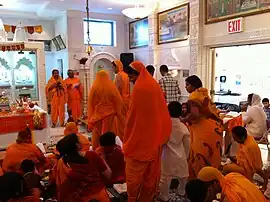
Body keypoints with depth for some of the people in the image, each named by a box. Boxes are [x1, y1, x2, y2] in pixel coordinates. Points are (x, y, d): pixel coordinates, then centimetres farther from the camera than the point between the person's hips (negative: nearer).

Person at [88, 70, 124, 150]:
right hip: (109, 114, 0)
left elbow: (90, 103, -2)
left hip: (97, 114, 0)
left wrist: (90, 118, 5)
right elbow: (118, 101, -2)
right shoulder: (112, 87, -6)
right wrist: (118, 112, 11)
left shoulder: (94, 88, -6)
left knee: (97, 133, 12)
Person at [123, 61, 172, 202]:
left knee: (134, 173, 8)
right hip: (155, 138, 8)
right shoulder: (155, 86, 5)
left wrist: (127, 140, -4)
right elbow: (162, 112, 10)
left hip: (139, 139, -7)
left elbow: (132, 116, -14)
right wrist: (161, 136, 16)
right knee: (151, 172, 16)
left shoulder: (139, 89, -17)